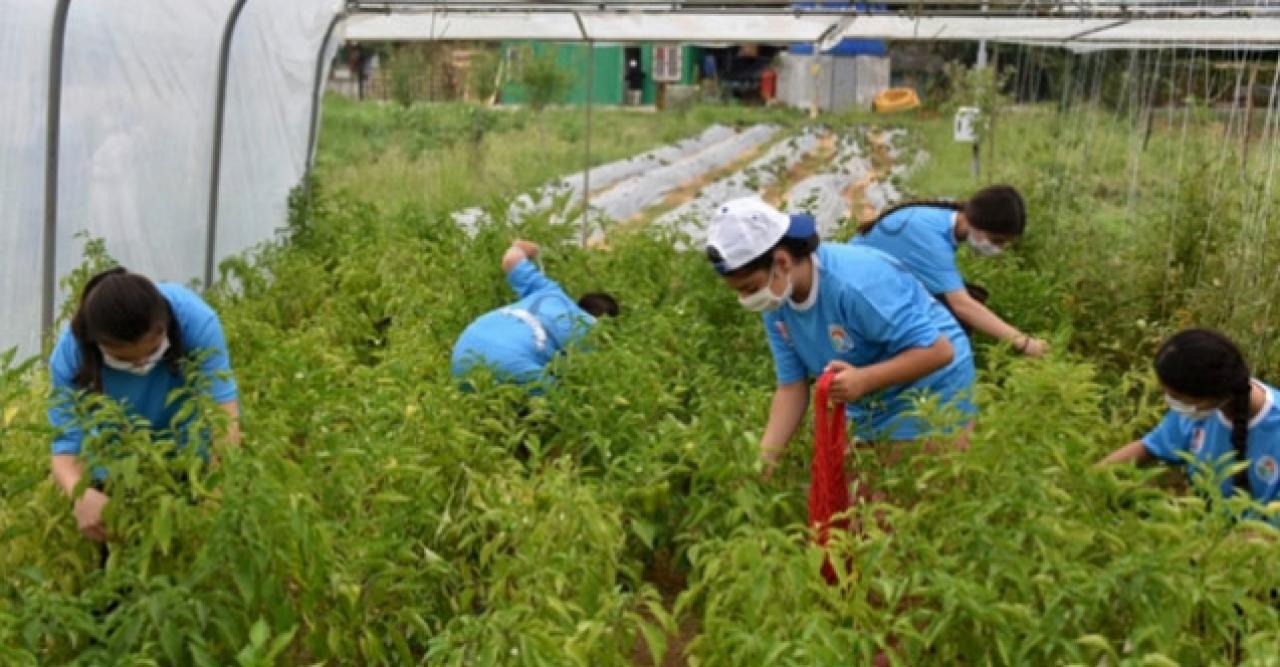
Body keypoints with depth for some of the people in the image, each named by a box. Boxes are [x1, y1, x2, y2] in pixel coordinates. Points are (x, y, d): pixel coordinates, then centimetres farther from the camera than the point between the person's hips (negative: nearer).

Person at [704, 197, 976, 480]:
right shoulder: (776, 303, -11)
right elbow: (791, 385, -7)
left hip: (931, 394, -7)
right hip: (870, 409, 7)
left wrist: (864, 379, -43)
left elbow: (939, 351, -31)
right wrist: (764, 459, -18)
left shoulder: (856, 283, -34)